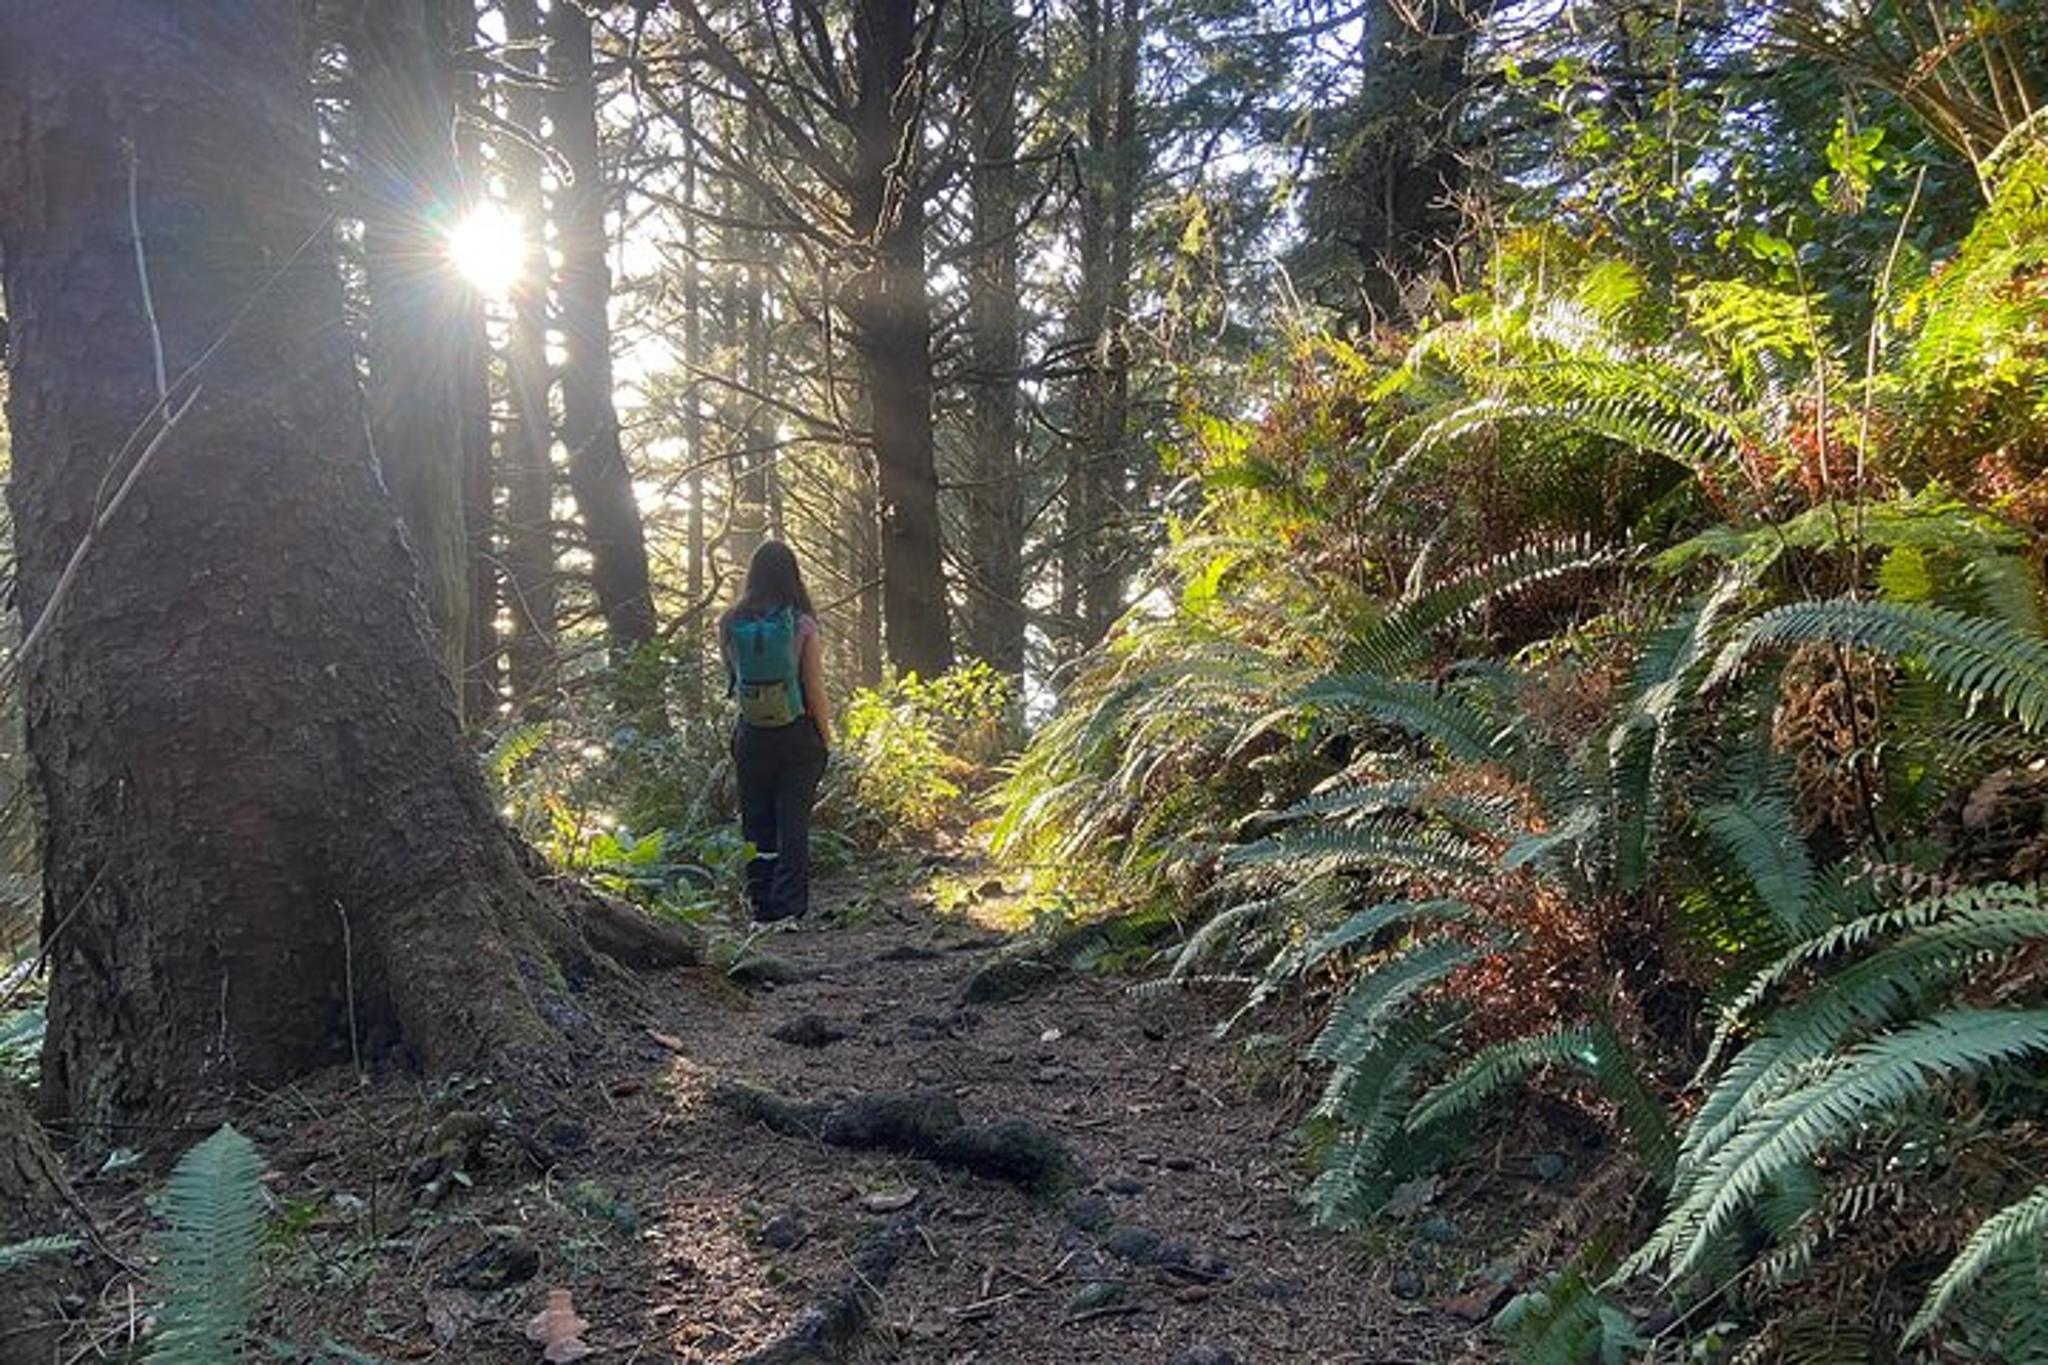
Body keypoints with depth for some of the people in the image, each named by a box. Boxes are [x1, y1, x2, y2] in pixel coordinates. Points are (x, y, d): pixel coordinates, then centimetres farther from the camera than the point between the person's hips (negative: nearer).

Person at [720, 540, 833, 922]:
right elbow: (816, 692, -9)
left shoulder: (730, 625, -4)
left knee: (757, 825, 13)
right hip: (798, 736, -2)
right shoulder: (802, 625, -11)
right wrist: (826, 739, 3)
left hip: (751, 737, 2)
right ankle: (789, 908, 4)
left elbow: (731, 678, 9)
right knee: (794, 825, 5)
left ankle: (762, 908, 16)